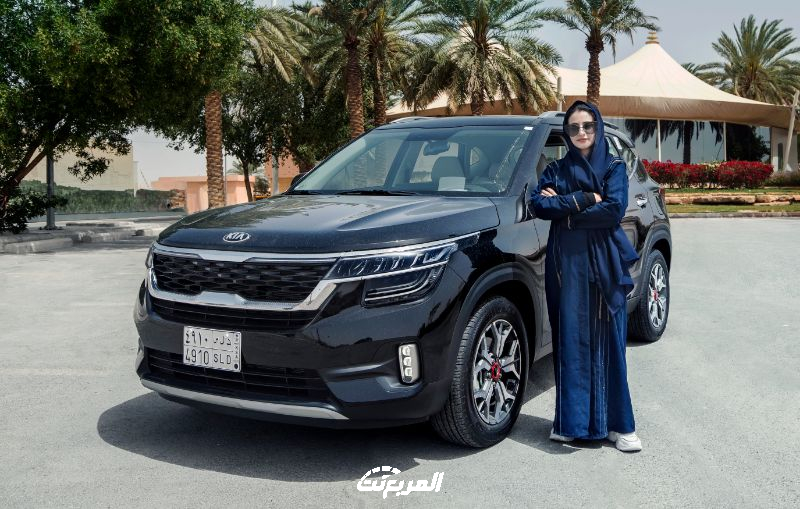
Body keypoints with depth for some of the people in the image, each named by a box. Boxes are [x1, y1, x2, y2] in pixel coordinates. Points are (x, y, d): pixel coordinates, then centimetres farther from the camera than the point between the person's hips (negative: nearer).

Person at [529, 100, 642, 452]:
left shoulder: (614, 167, 7)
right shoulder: (557, 170, 12)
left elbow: (615, 209, -10)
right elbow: (538, 204, -5)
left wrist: (563, 206, -8)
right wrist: (585, 199, -12)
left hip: (604, 264, -1)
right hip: (567, 264, 1)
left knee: (608, 343, -1)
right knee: (571, 342, 0)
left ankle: (617, 424, 6)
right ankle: (572, 421, 8)